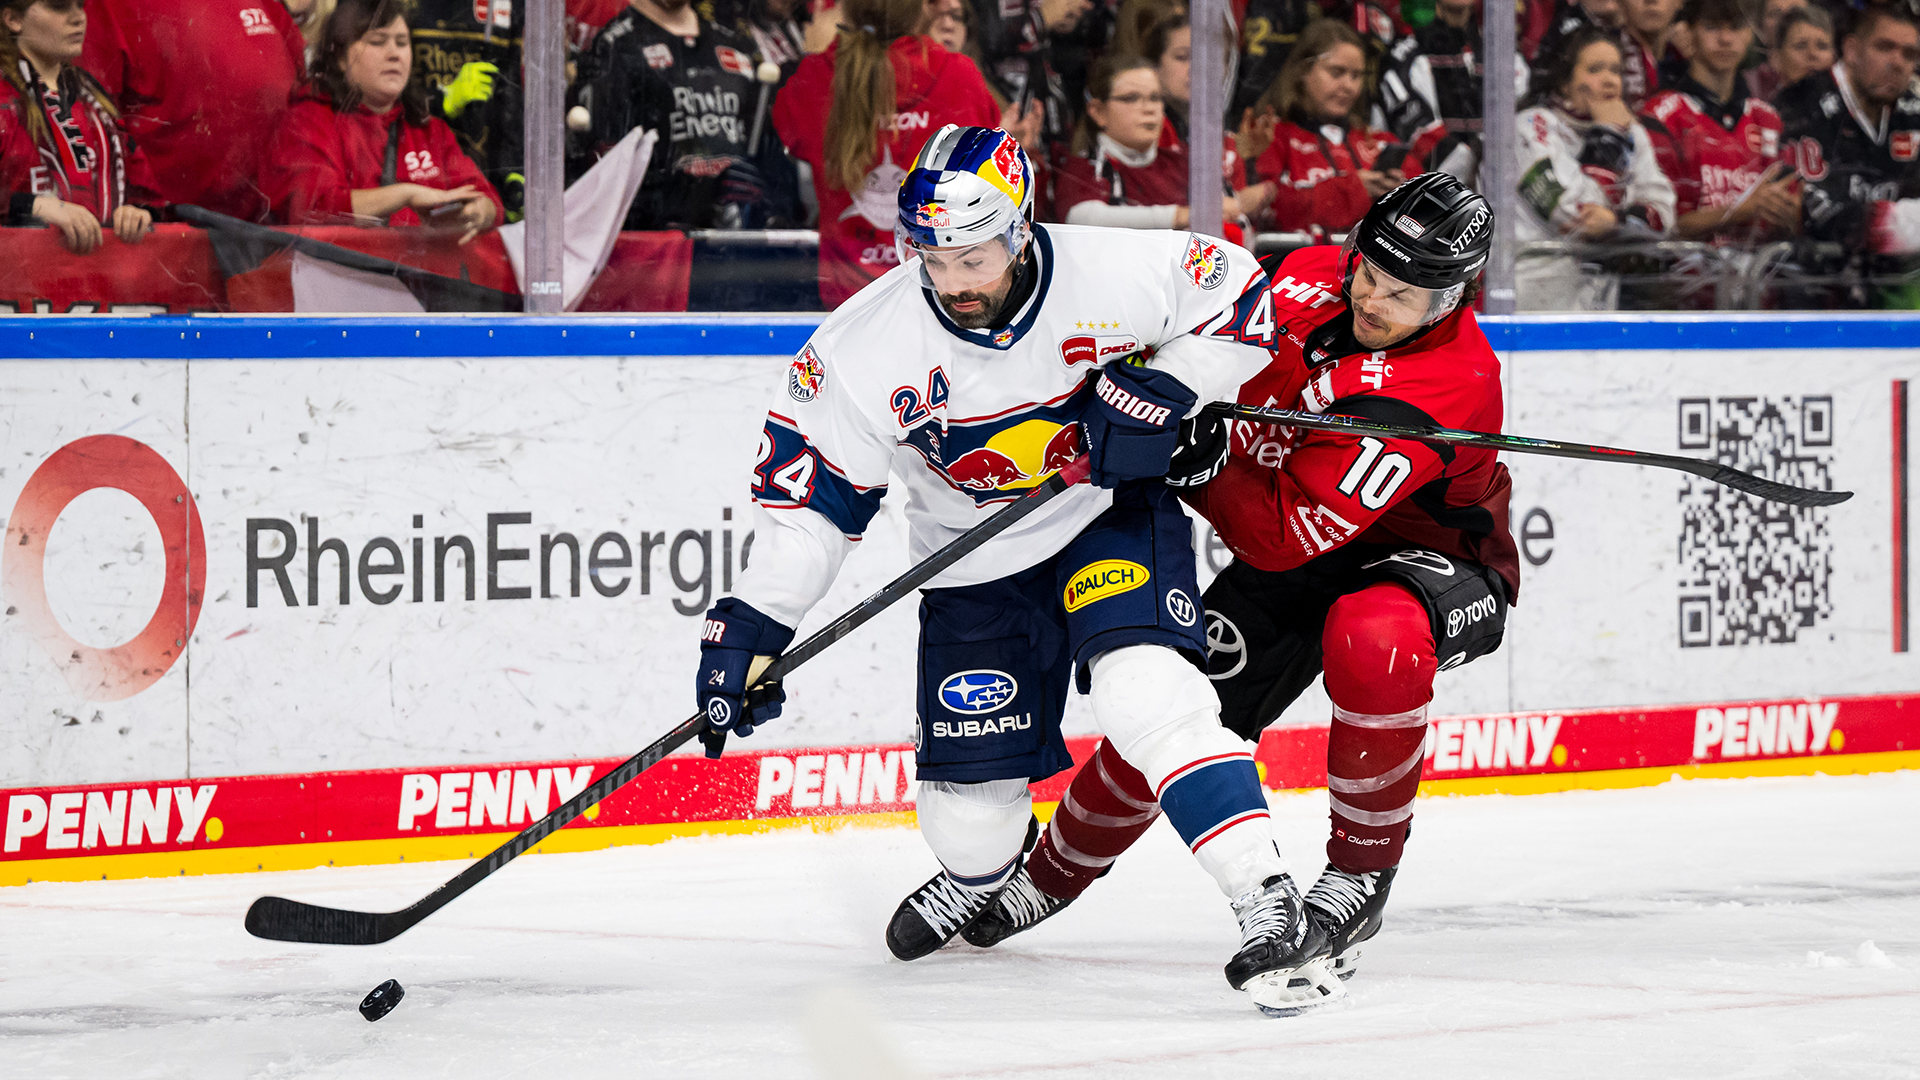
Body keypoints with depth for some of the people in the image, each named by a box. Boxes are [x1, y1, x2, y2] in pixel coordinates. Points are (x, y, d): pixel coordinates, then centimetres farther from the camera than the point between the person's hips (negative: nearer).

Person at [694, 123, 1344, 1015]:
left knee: (1148, 693, -30)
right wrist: (752, 623, -17)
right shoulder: (867, 343, -21)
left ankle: (1269, 909, -28)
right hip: (974, 562, 2)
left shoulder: (1115, 274, -24)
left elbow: (1237, 300, -7)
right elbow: (806, 483, -12)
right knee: (970, 805, 5)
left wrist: (1164, 388, -23)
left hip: (1113, 514, -2)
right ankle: (978, 875, 45)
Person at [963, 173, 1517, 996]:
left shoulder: (1451, 384, -34)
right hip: (1298, 539, 6)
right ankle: (1050, 874, 20)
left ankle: (1360, 875, -19)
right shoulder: (1311, 279, -14)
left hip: (1433, 558, -6)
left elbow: (1286, 536, -36)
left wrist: (1200, 463, -46)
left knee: (1373, 642, -39)